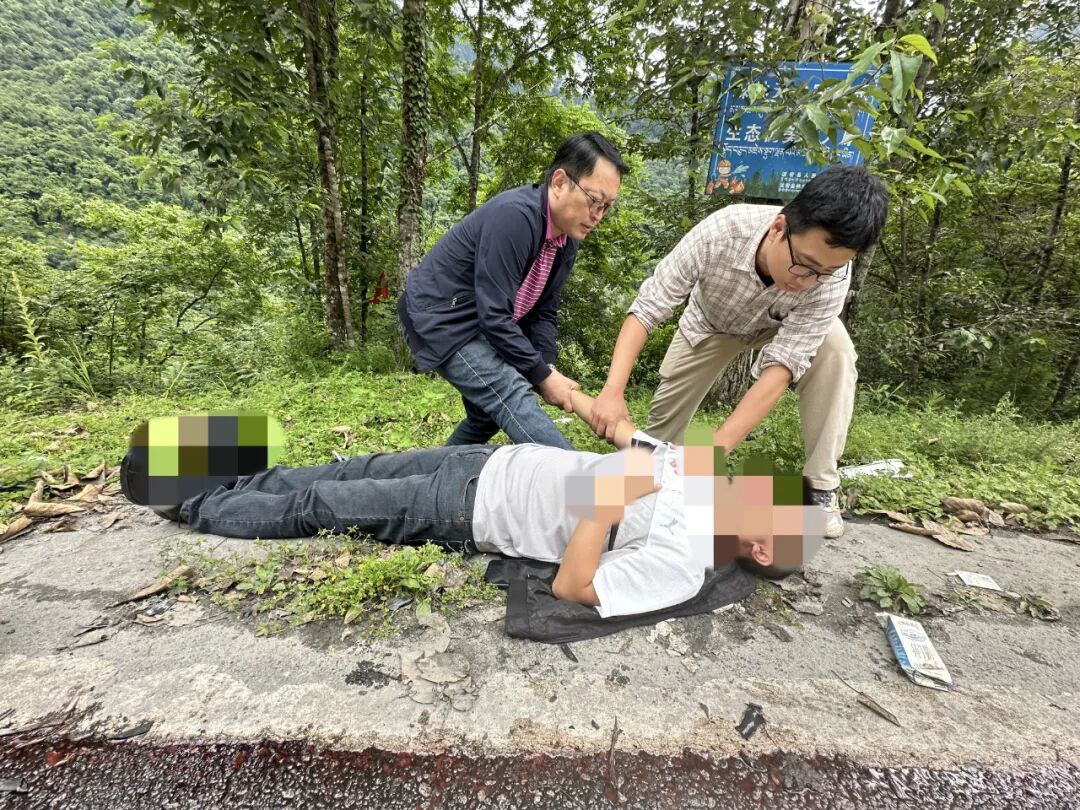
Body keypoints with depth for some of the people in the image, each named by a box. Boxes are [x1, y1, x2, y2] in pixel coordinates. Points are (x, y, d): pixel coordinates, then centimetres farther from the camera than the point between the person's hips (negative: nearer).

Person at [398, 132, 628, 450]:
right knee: (512, 397, -26)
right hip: (441, 319, -9)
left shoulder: (567, 240, 1)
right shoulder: (514, 216, -27)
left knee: (488, 414, 16)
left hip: (486, 328, 9)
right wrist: (542, 375, -21)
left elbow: (543, 313, 6)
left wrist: (548, 368, -8)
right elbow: (494, 315, -30)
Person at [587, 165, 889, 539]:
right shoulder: (719, 232, -40)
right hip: (712, 321, 0)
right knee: (665, 415, -3)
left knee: (835, 351, -29)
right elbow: (647, 308, -36)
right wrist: (613, 391, -48)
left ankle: (821, 486, -15)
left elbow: (780, 368, -39)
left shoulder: (831, 275, -36)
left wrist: (714, 450, -47)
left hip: (785, 324, 0)